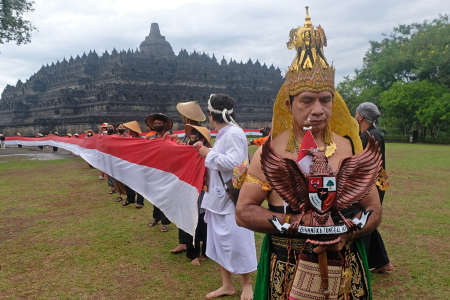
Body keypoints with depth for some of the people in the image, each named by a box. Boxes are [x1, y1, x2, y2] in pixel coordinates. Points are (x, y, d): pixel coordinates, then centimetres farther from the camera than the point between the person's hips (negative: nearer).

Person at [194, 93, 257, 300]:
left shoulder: (234, 133, -17)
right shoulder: (222, 134, 12)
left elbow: (234, 162, -27)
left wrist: (209, 154, -17)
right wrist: (204, 151, 14)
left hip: (233, 199, -10)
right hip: (219, 197, 10)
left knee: (237, 242, 2)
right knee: (219, 240, 15)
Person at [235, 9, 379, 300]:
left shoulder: (351, 148, -3)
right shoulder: (271, 151, -8)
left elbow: (374, 210, 2)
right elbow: (243, 212, -9)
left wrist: (345, 233, -17)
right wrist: (293, 221, -21)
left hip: (345, 273, 2)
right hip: (285, 273, -1)